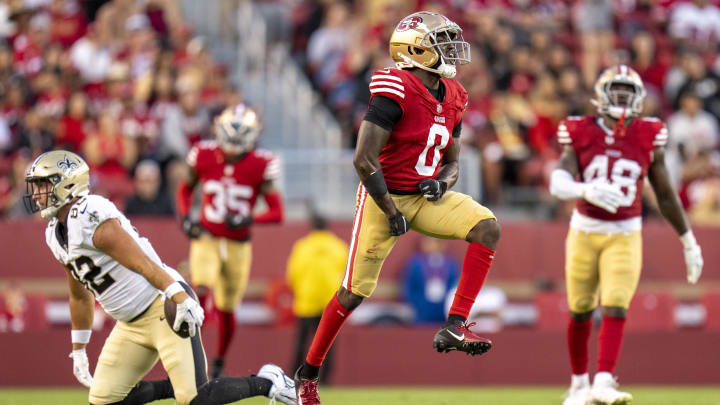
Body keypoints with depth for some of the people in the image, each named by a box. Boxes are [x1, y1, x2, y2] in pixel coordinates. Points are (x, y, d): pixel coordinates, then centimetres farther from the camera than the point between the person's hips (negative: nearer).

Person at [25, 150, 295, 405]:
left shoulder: (91, 219, -19)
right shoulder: (56, 234, 11)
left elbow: (143, 264, -24)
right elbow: (80, 295, 23)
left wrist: (181, 299, -31)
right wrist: (78, 350, 26)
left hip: (164, 309, -9)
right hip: (131, 326, 9)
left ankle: (266, 382, 6)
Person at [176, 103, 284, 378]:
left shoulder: (260, 166, -11)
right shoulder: (204, 157, -7)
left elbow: (277, 213, -10)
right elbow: (185, 189, 13)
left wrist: (248, 220, -28)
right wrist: (185, 218, -4)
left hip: (238, 245, 0)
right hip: (206, 239, 0)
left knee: (226, 311, 9)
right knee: (201, 293, -24)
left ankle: (219, 363, 33)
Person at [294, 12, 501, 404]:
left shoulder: (451, 99, 6)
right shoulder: (395, 92, -19)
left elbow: (451, 161, 16)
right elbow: (364, 159, -22)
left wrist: (442, 182, -8)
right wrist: (391, 212, -15)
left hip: (424, 198, 7)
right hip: (385, 197, -7)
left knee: (487, 227, -16)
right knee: (355, 291, -2)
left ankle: (454, 327, -18)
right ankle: (308, 373, 15)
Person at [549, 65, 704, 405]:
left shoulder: (649, 139, -3)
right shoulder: (580, 135, -6)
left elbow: (666, 195, 7)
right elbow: (558, 183, -18)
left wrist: (688, 242, 11)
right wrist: (586, 190, -40)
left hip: (625, 236, -1)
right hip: (585, 231, 1)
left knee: (615, 308, -16)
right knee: (580, 312, 10)